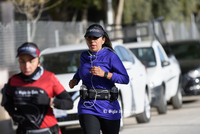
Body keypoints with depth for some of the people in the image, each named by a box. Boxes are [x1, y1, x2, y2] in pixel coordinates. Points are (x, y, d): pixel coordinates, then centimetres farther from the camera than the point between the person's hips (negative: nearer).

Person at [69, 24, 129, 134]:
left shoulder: (111, 56, -5)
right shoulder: (84, 56, 10)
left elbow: (125, 79, -11)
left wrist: (104, 74, -22)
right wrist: (75, 79, 17)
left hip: (107, 107, -2)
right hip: (87, 107, 2)